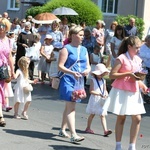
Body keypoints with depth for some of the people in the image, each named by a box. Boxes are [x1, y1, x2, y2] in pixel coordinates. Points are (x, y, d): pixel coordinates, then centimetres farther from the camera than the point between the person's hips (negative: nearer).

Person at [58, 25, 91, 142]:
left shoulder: (84, 50, 14)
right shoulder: (66, 49, -5)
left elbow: (88, 66, 15)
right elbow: (60, 66, -11)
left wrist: (87, 70, -8)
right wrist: (72, 72, -25)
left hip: (79, 81, 7)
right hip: (68, 81, -7)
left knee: (69, 107, 17)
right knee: (71, 107, -12)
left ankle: (63, 130, 30)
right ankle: (73, 135, -17)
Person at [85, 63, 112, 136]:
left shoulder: (103, 81, 7)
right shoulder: (93, 80, -9)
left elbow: (105, 90, 10)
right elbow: (91, 91, -14)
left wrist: (106, 94, -13)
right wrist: (100, 94, -23)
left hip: (101, 101, 4)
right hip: (94, 100, -4)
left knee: (102, 115, -3)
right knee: (92, 114, 9)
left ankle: (105, 130, -12)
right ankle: (88, 128, 25)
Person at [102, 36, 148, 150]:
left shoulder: (138, 60, 11)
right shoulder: (122, 58, -11)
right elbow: (112, 75, -14)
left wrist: (142, 85, 2)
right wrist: (128, 74, -21)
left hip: (134, 92, 6)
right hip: (122, 91, -6)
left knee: (137, 118, 0)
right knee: (121, 118, 3)